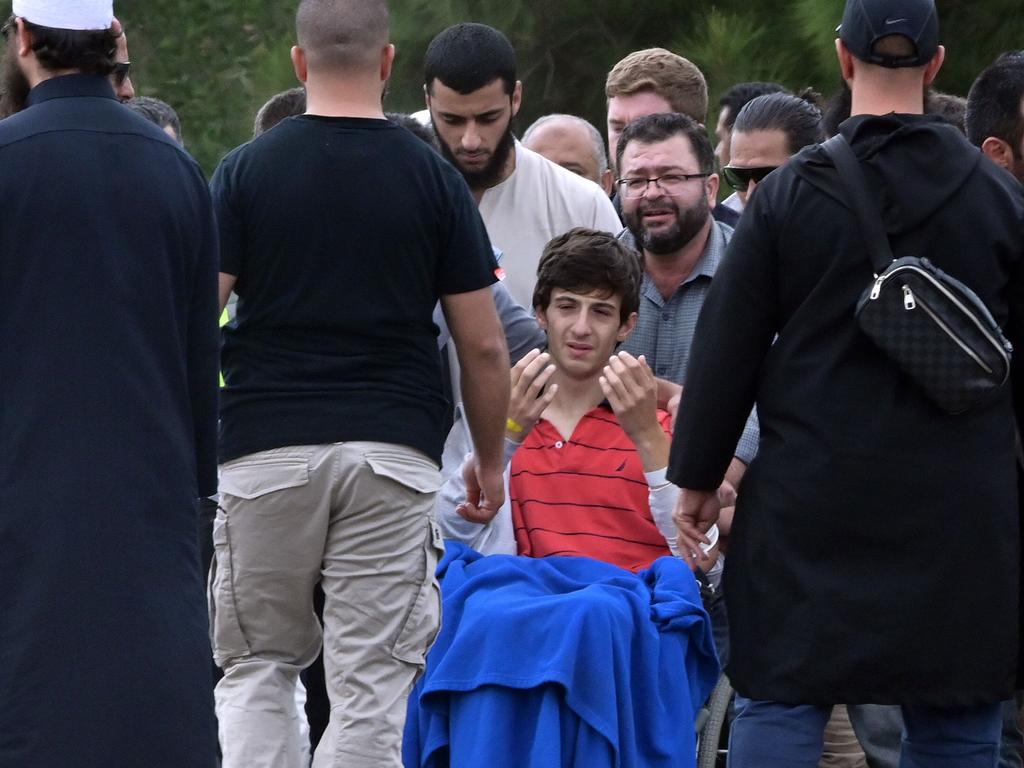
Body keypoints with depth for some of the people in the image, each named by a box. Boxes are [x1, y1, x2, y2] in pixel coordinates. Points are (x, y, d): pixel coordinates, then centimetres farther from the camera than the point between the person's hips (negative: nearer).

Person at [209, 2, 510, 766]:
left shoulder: (244, 172, 1)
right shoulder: (434, 179, 3)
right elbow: (484, 344, 3)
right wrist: (491, 460, 16)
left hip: (266, 447, 0)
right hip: (395, 447, 0)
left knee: (258, 665, 12)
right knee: (372, 683, 1)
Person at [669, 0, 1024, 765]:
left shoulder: (790, 193, -4)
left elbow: (728, 349, -1)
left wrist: (698, 478, 8)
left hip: (812, 496, -1)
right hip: (962, 506, 1)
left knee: (782, 701, 3)